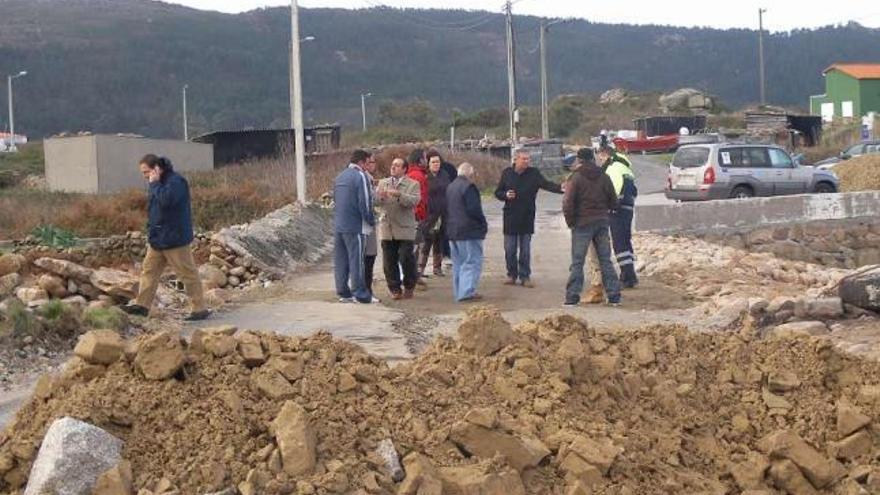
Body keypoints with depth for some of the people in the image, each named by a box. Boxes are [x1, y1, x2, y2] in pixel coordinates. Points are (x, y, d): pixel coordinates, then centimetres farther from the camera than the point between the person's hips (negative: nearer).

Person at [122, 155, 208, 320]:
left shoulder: (176, 181, -17)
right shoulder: (160, 183, 14)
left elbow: (166, 200, -34)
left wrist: (155, 184, -22)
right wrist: (150, 233, 19)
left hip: (175, 240, -9)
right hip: (157, 239, 9)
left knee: (188, 274, -2)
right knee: (149, 270, 10)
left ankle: (200, 309, 4)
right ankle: (142, 305, 15)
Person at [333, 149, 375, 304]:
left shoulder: (340, 177, 15)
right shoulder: (360, 176, -11)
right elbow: (365, 202, -15)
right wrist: (371, 220, -2)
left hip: (338, 225, 8)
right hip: (354, 226, -8)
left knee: (340, 260, 10)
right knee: (356, 260, -4)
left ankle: (343, 293, 15)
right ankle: (360, 294, 0)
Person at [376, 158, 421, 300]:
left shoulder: (413, 185, 1)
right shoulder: (383, 183, 13)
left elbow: (414, 200, -16)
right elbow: (375, 200, 2)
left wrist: (398, 195, -29)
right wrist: (380, 196, -22)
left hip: (405, 229, -3)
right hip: (387, 229, 3)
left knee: (406, 260, -2)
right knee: (389, 262, 4)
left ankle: (409, 288, 16)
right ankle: (395, 289, 13)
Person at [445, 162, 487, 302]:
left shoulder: (450, 187, 14)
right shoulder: (469, 187, -14)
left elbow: (446, 208, 19)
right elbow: (474, 210, -19)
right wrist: (484, 224, -5)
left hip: (453, 231, 9)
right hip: (469, 231, -9)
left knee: (458, 262, 14)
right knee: (472, 262, -6)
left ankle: (458, 291, 17)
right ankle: (467, 291, -13)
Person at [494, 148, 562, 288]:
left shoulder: (533, 173, -1)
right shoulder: (507, 173, 2)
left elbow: (546, 184, -16)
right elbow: (498, 192, 9)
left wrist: (560, 188, -34)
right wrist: (506, 195, -14)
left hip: (527, 217, -1)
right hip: (510, 217, 1)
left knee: (525, 249, 4)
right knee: (510, 249, 5)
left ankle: (525, 276, 11)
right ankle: (512, 275, 19)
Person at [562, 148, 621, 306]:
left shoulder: (576, 178, -8)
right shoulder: (604, 177, 4)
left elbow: (568, 203, -13)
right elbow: (613, 203, 7)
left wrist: (570, 222, -1)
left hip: (582, 223, -4)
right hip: (602, 222, 4)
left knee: (577, 262, 1)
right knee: (605, 260, 9)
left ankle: (572, 296, -3)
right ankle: (614, 295, 8)